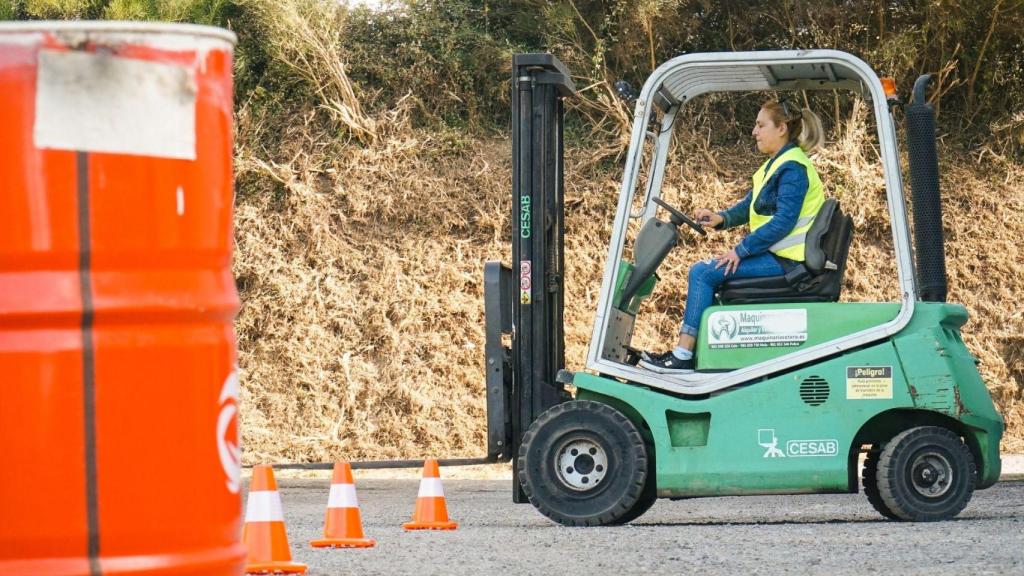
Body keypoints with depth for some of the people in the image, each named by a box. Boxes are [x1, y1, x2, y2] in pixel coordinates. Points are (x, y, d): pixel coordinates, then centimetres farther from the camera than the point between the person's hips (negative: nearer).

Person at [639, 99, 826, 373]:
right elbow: (750, 205, 19)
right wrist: (722, 218, -2)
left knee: (703, 273, -16)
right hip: (775, 254, 11)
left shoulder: (793, 169, -16)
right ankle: (682, 348, 3)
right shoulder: (777, 164, 17)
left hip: (785, 260, -11)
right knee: (703, 271, 10)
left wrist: (741, 250, -21)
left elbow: (784, 221, -23)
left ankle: (682, 357, -16)